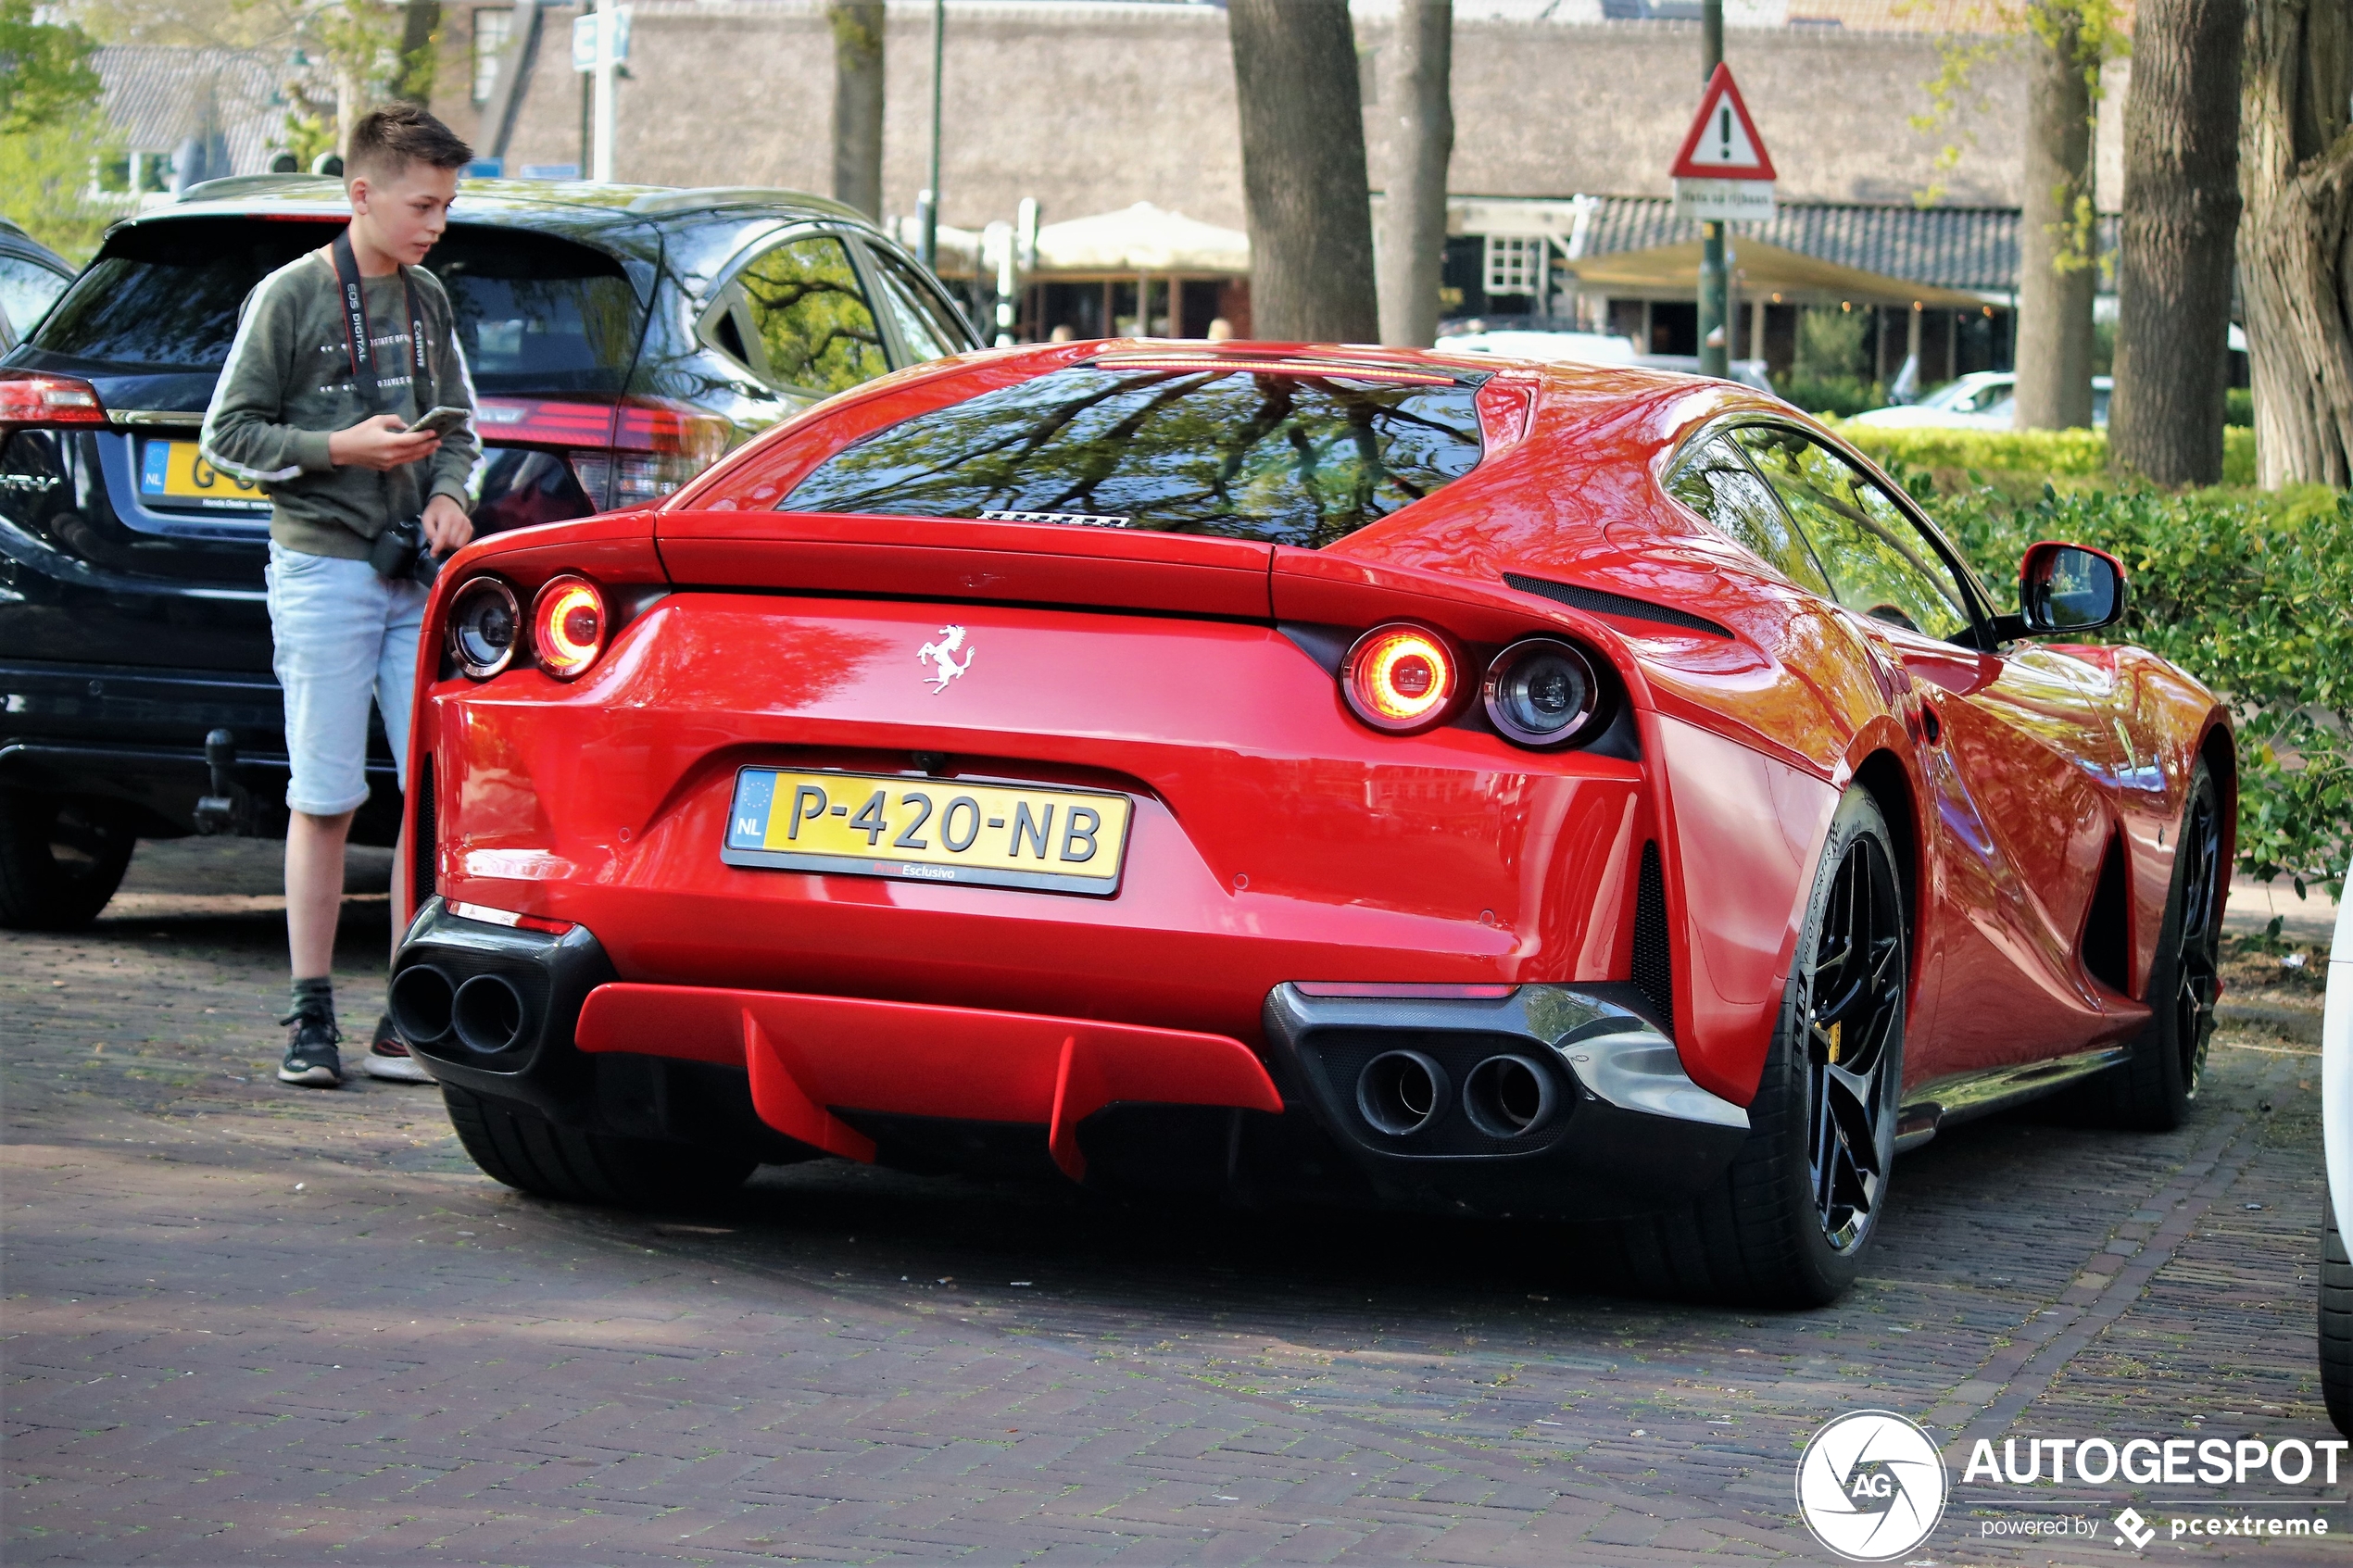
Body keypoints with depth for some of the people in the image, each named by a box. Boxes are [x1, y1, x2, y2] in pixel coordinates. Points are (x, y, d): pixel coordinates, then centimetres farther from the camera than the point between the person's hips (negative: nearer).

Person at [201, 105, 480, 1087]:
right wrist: (338, 447, -16)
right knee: (325, 801, -1)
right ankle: (310, 1016, 7)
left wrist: (450, 493, -2)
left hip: (418, 575, 5)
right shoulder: (289, 297, -4)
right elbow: (227, 435, -3)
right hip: (322, 571, -5)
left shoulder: (427, 301, 12)